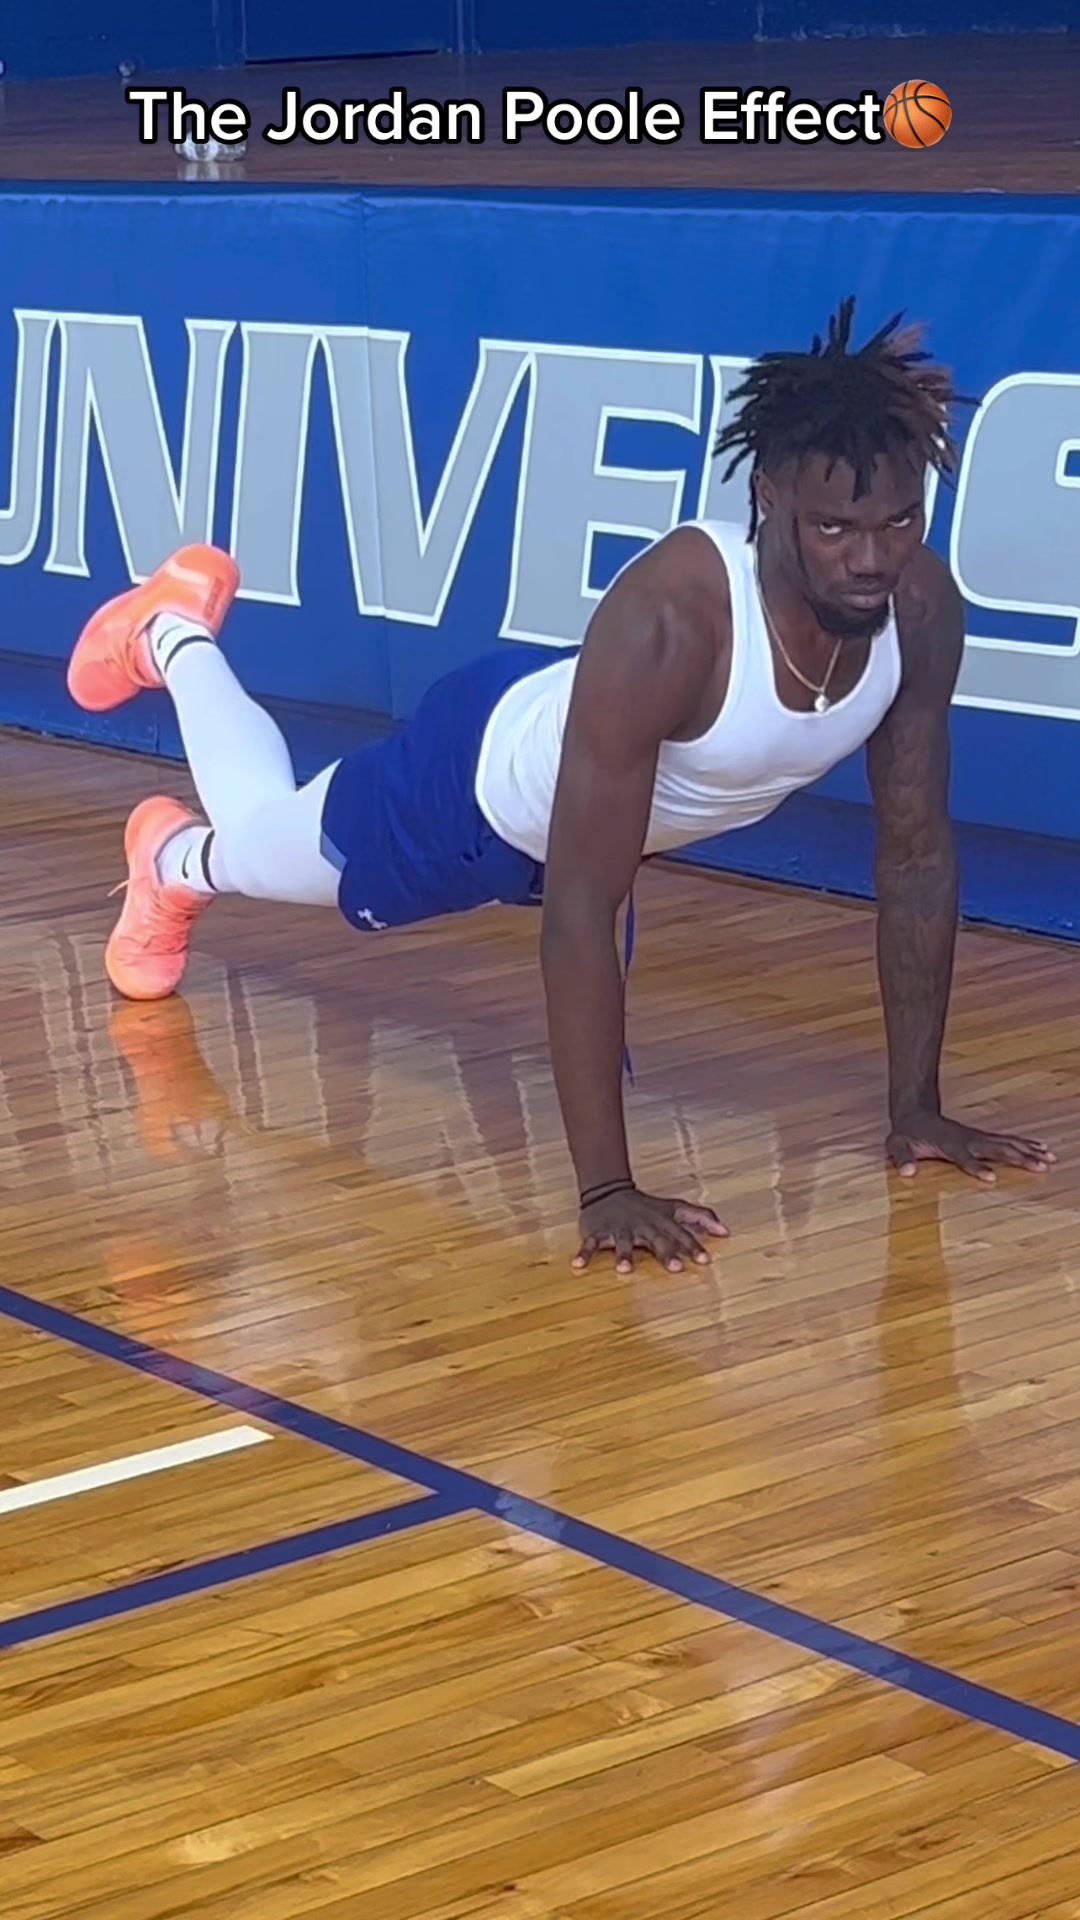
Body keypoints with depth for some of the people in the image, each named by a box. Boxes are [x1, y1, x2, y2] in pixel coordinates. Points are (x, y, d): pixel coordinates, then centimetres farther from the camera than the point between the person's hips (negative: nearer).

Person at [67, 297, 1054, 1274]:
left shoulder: (920, 606, -30)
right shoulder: (670, 617, -48)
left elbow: (918, 857, -18)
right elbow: (581, 908, -46)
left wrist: (917, 1108, -17)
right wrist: (606, 1187, -48)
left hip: (604, 799, 5)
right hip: (485, 771, -5)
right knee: (267, 831, 29)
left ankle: (180, 868, 63)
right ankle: (169, 637, 58)